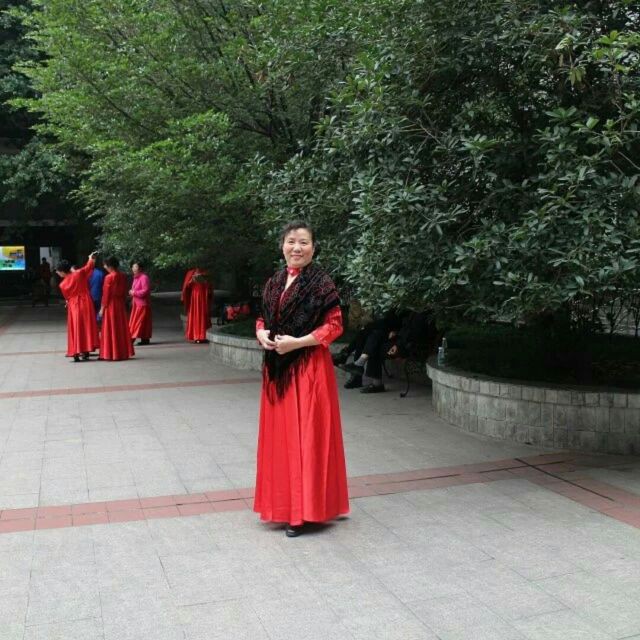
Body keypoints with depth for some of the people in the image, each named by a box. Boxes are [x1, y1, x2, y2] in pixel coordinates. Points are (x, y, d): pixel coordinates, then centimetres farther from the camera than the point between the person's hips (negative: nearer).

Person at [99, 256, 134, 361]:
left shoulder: (109, 277, -14)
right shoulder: (123, 276, 4)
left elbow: (106, 294, -12)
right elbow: (125, 292, 9)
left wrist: (102, 308, -6)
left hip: (111, 305, -6)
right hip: (121, 305, 6)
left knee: (111, 329, 0)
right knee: (122, 328, 11)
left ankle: (111, 353, 3)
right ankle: (123, 352, 15)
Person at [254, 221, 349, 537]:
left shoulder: (321, 282, -8)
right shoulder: (274, 282, 10)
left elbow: (335, 324, -10)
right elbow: (263, 318, 18)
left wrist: (297, 342, -17)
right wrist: (262, 334, -4)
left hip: (309, 368, -6)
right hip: (277, 368, 6)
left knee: (305, 437, -1)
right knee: (279, 435, 11)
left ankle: (304, 510, 9)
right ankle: (283, 503, 23)